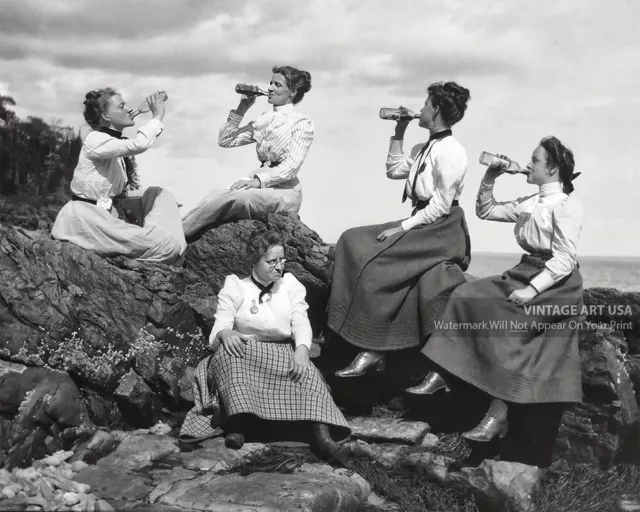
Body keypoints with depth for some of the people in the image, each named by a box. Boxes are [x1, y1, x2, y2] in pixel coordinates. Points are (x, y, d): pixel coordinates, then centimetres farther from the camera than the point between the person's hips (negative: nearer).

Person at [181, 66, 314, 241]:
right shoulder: (263, 120, 18)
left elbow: (292, 165, -11)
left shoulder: (302, 121, 0)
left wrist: (259, 180, -23)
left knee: (223, 199, -29)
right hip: (262, 186, 6)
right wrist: (241, 109, 7)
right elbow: (225, 140, 15)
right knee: (214, 196, -23)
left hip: (284, 190, -6)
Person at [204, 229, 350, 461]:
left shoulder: (290, 285, 15)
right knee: (227, 351, -35)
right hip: (245, 354, -1)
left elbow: (300, 322, 0)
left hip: (284, 354, 2)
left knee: (306, 371, -31)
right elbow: (221, 322, -5)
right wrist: (226, 333, -33)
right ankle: (237, 423, -46)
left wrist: (302, 349, -23)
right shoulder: (235, 286, 8)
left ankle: (323, 437, -49)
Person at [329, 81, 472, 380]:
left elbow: (441, 206, -18)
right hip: (422, 224, 9)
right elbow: (393, 170, 23)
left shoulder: (451, 151, -13)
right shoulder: (424, 149, 16)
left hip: (442, 229, -9)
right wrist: (399, 131, 18)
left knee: (376, 262, -22)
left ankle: (374, 350, -15)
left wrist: (402, 228, -19)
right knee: (354, 243, -5)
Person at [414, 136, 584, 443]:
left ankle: (499, 413, -24)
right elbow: (485, 211, 23)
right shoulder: (529, 203, 15)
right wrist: (490, 179, 9)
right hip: (525, 273, 9)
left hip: (555, 285, -8)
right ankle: (441, 374, -13)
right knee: (467, 296, -8)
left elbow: (565, 260, -18)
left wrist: (532, 290, -27)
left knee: (499, 319, -29)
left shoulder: (567, 206, -11)